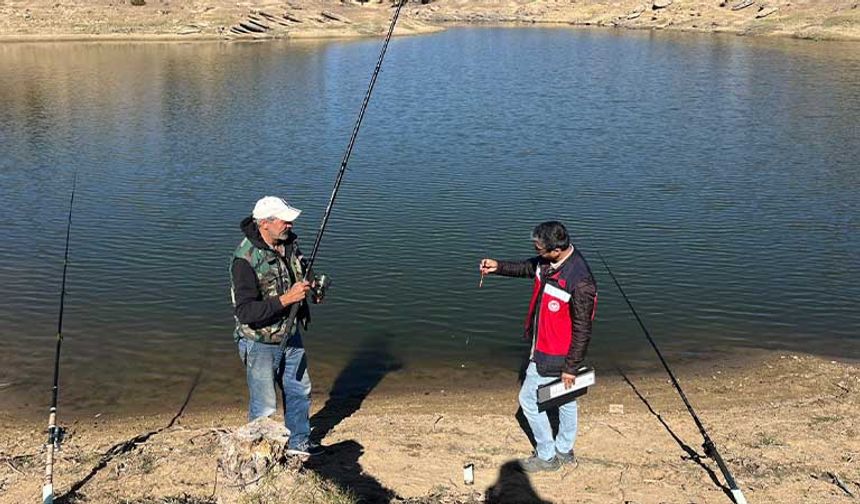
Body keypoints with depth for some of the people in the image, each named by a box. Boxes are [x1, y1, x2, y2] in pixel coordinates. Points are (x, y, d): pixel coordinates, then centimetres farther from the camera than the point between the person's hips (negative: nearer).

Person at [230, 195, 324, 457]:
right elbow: (244, 312, -33)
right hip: (260, 342, -7)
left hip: (290, 335, 8)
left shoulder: (289, 242, -5)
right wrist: (285, 299, -35)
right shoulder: (246, 259, -28)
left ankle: (298, 441, 44)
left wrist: (308, 285, -4)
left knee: (299, 390, 22)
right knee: (264, 406, 6)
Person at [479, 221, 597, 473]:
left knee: (529, 399, 6)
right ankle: (565, 452, 39)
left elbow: (582, 329, -25)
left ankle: (547, 456, 23)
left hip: (552, 357, -9)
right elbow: (528, 267, 16)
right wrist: (499, 267, 1)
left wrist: (571, 367, -18)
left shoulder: (580, 282, -32)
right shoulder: (548, 262, -8)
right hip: (543, 345, 9)